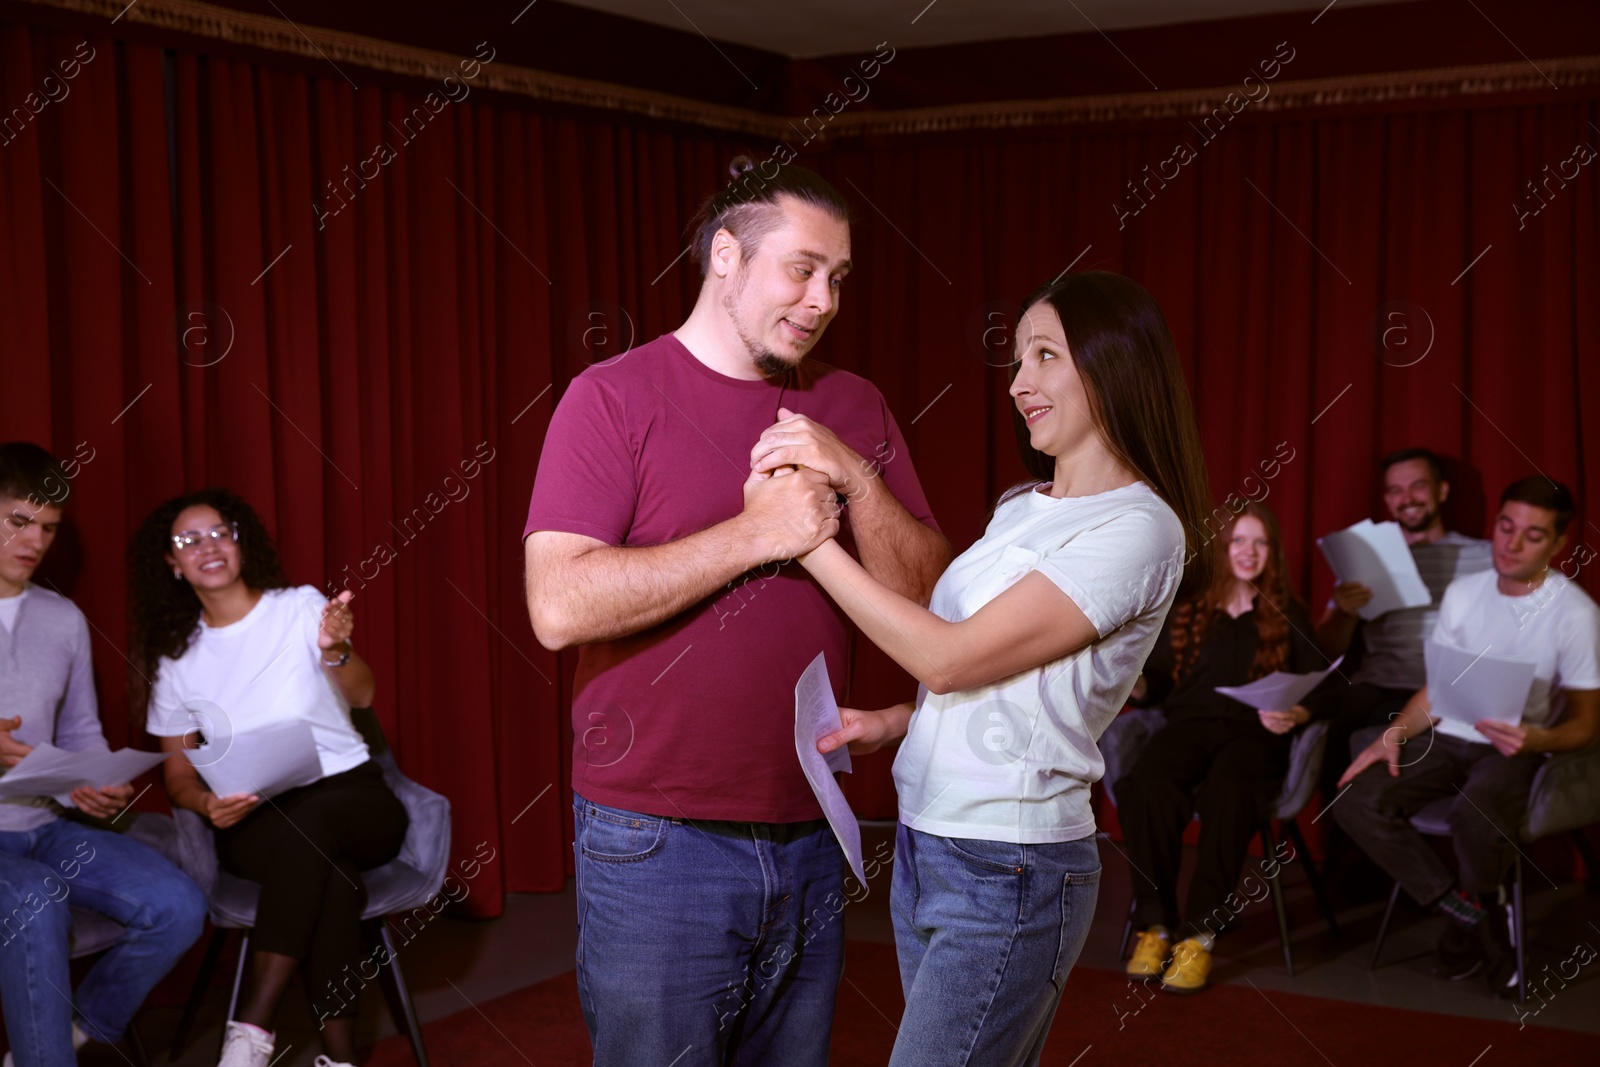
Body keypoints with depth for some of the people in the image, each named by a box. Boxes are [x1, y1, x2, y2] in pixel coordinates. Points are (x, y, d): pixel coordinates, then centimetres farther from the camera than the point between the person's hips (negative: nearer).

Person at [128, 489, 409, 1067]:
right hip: (253, 823, 1)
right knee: (329, 876, -35)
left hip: (349, 795, -1)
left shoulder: (299, 607, 3)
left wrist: (335, 650, -35)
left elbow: (362, 695, -12)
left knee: (309, 824, -38)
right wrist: (207, 804, -10)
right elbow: (179, 775, 14)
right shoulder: (176, 657, 10)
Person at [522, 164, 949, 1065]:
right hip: (658, 845, -4)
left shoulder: (852, 408, 8)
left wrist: (857, 480, -12)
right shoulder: (616, 397, -7)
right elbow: (560, 607, -18)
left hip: (809, 838, 5)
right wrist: (756, 533, -18)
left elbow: (926, 593, 4)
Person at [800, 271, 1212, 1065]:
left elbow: (950, 657, -19)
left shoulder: (1136, 530, -14)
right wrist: (893, 722, 4)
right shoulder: (1020, 508, 11)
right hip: (923, 846, 8)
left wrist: (814, 543, -17)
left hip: (1007, 874, -8)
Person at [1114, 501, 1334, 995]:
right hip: (1189, 722, 2)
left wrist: (1296, 714, -14)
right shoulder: (1189, 611, 20)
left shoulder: (1288, 616, 16)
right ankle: (1154, 925, -24)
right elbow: (1158, 682, 17)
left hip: (1254, 734, -1)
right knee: (1147, 785, -34)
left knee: (1226, 791, -38)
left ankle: (1202, 935, -29)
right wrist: (1133, 683, -6)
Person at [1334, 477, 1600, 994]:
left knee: (1477, 817, -38)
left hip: (1520, 750, -5)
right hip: (1450, 738, 5)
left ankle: (1466, 932, -6)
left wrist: (1535, 739, -26)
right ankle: (1470, 913, -11)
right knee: (1356, 800, -21)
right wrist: (1394, 735, -4)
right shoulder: (1464, 592, 9)